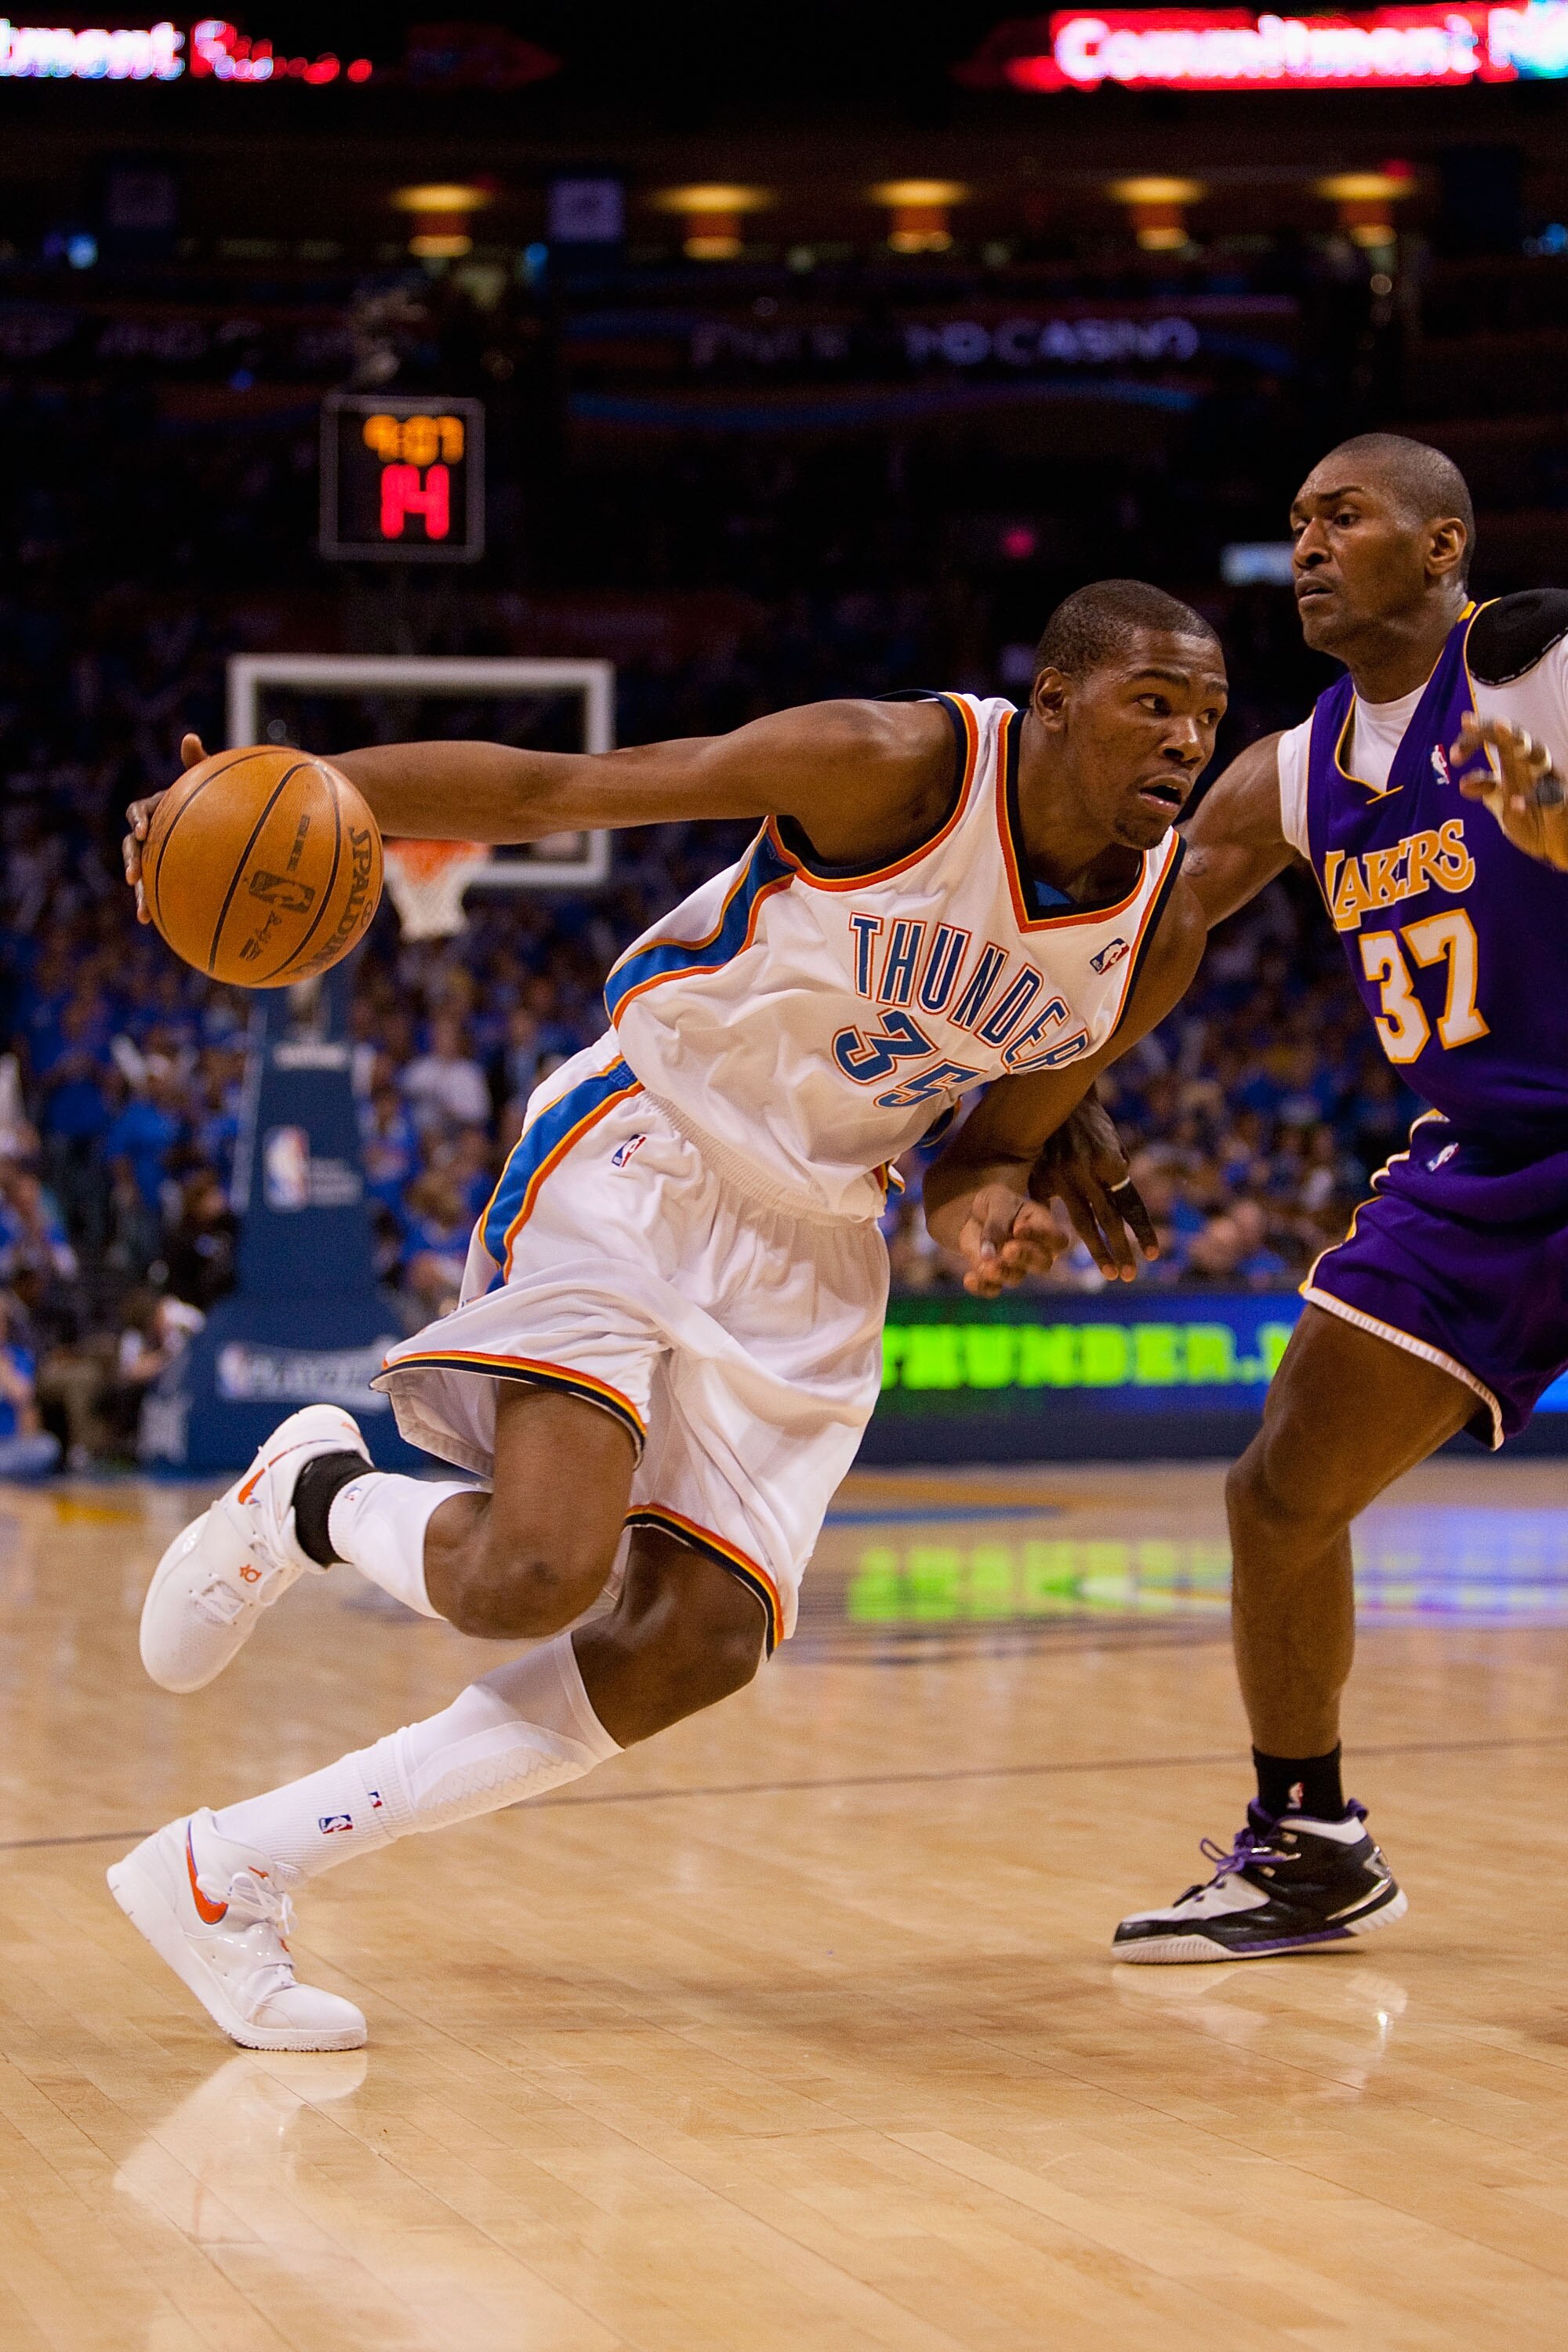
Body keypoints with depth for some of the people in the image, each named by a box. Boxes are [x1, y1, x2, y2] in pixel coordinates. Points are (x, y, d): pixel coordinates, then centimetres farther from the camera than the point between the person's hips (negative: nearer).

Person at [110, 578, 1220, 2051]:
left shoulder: (1158, 934, -1)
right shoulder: (899, 767, -18)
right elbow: (546, 789, -14)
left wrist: (985, 1213, -13)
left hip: (812, 1252, 6)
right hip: (640, 1158, -6)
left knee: (699, 1643, -8)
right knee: (538, 1572, -28)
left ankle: (227, 1872, 2)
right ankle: (311, 1498, 9)